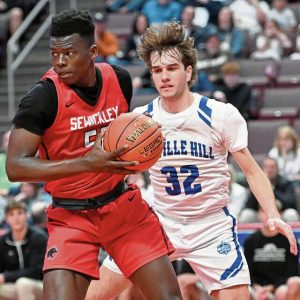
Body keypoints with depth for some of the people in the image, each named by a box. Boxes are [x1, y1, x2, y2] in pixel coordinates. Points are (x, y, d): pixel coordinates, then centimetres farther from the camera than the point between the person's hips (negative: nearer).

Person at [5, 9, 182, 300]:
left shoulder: (119, 79, -1)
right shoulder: (43, 97, -18)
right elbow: (15, 167, -25)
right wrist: (87, 163, -31)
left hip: (123, 206, 4)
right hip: (71, 217, -4)